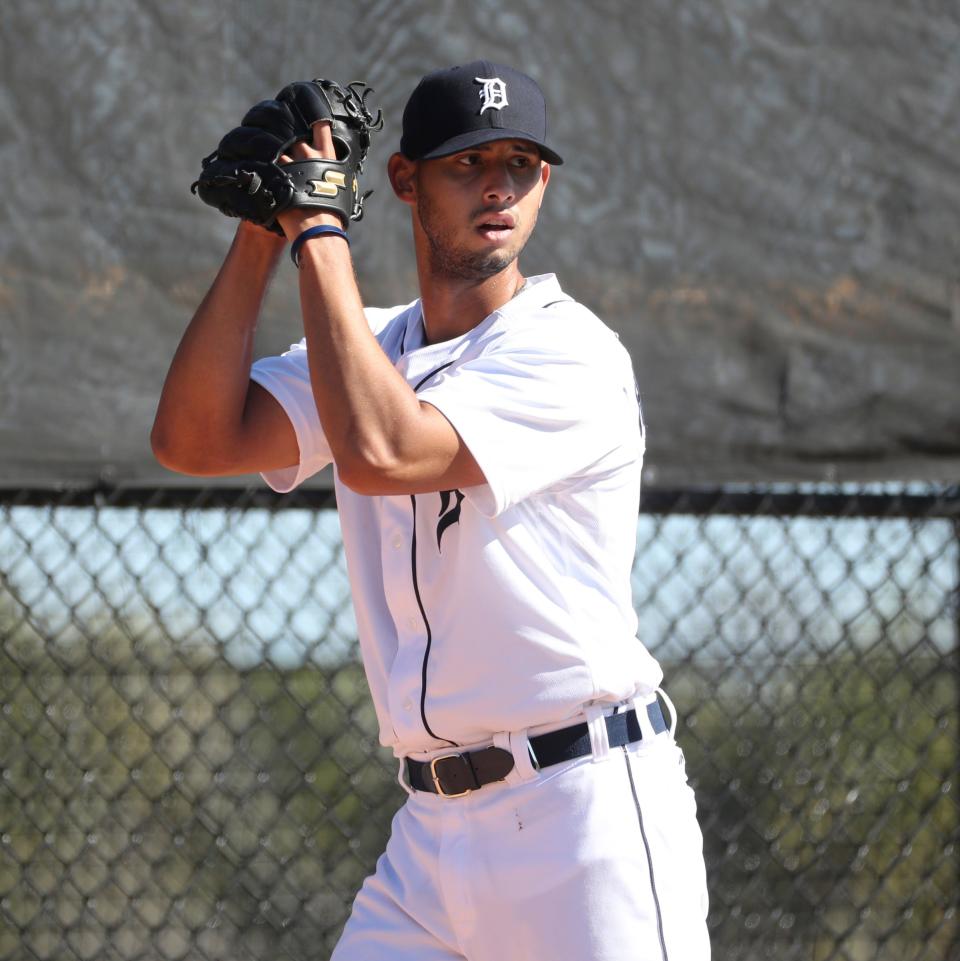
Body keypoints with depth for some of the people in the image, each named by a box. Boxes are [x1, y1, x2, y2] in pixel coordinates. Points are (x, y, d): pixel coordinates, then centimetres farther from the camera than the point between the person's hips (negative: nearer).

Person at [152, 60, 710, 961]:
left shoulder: (571, 354, -10)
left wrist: (320, 232, -15)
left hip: (588, 817, -6)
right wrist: (262, 233, -6)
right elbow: (193, 438, -1)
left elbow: (379, 453, -23)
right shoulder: (370, 350, 12)